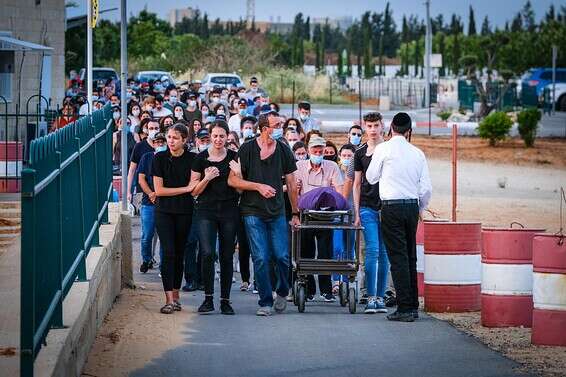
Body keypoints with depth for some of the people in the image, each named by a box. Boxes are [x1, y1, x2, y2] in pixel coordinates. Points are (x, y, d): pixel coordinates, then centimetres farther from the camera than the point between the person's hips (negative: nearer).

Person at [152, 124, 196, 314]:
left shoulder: (192, 159, 1)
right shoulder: (160, 158, -1)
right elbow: (158, 190, -5)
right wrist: (185, 188, -9)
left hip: (184, 212, 1)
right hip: (164, 211, -1)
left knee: (180, 254, 6)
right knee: (168, 253, -11)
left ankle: (176, 296, 15)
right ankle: (169, 300, -14)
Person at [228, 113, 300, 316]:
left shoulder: (283, 150, 6)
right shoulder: (247, 149, -3)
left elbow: (291, 184, 13)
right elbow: (233, 180, -4)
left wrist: (295, 213, 13)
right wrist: (258, 186, -13)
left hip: (277, 212, 2)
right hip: (253, 212, -2)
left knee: (281, 256, -5)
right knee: (261, 258, -6)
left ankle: (282, 292, 20)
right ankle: (265, 302, 3)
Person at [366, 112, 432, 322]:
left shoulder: (383, 149, -4)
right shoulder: (417, 153, 7)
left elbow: (371, 178, 7)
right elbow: (426, 188, 6)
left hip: (392, 206, -4)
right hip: (412, 206, 4)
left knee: (398, 257, -5)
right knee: (410, 256, 12)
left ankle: (404, 308, -9)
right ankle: (413, 306, 15)